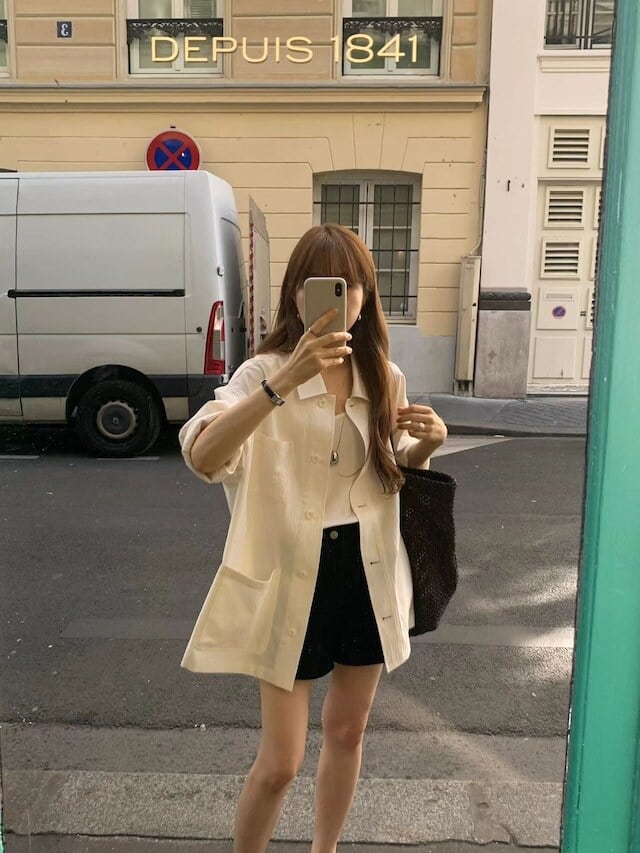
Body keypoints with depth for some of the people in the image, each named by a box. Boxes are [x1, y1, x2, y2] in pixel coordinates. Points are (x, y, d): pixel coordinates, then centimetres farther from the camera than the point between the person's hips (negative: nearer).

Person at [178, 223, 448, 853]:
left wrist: (427, 443, -8)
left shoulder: (384, 378, 2)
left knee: (347, 731, 21)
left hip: (368, 573, 5)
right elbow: (201, 457, -30)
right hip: (294, 577, -4)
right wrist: (283, 382, -40)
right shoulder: (264, 372, -13)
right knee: (280, 761, 5)